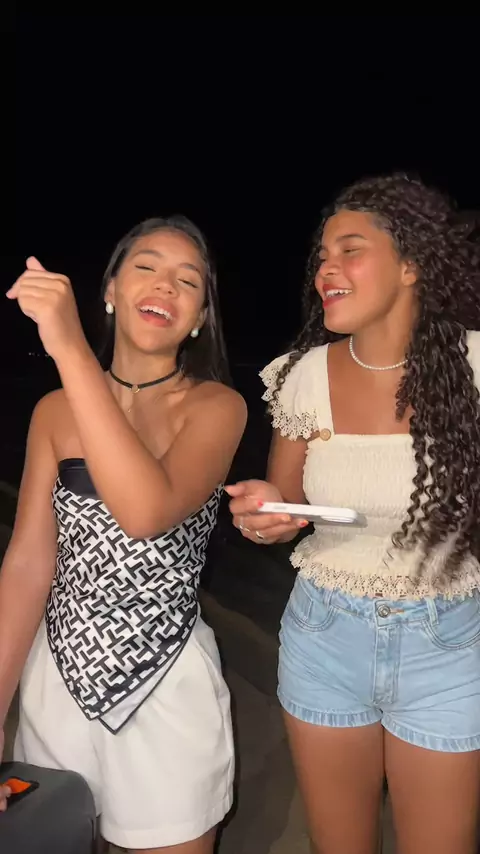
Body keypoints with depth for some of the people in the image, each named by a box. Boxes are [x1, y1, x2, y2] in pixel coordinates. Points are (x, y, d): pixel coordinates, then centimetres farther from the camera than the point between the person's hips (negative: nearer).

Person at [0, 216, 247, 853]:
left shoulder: (217, 407, -10)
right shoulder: (56, 411, 0)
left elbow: (148, 512, -30)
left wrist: (70, 347, -32)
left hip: (167, 686, -3)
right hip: (56, 679, 3)